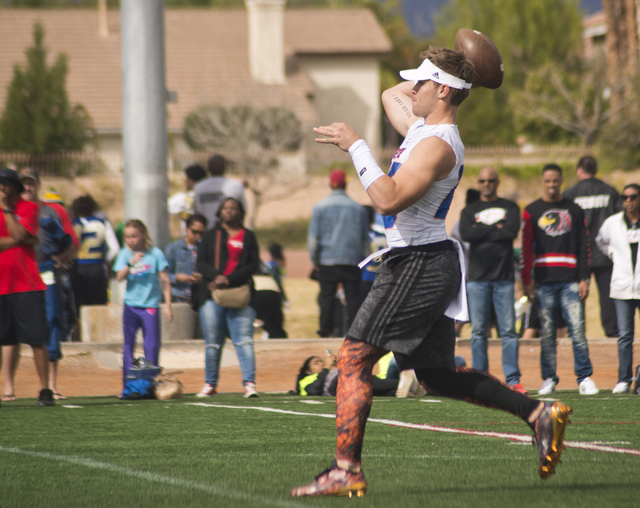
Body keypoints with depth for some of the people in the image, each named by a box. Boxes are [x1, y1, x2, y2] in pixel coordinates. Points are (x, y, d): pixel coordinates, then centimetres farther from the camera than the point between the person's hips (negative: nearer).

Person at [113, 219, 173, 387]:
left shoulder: (155, 254, -1)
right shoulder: (125, 254, 4)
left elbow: (165, 281, 1)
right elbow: (119, 277, -8)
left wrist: (168, 305, -3)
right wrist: (131, 263, -23)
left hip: (150, 305, -2)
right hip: (131, 305, 2)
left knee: (152, 346, -2)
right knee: (128, 345, 2)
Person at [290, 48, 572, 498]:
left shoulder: (438, 145, -17)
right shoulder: (422, 126, 13)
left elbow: (389, 199, -28)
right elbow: (390, 95, 34)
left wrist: (356, 147, -23)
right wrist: (438, 73, 22)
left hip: (418, 265, -10)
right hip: (425, 263, 10)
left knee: (354, 359, -11)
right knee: (437, 374, 13)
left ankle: (346, 469, -14)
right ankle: (538, 413, 10)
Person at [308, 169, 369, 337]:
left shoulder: (321, 207, 1)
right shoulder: (358, 208, 7)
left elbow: (313, 237, 2)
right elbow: (365, 238, 13)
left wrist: (314, 260, 10)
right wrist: (364, 260, 21)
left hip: (328, 260, -1)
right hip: (353, 261, 1)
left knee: (327, 296, 1)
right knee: (353, 297, 0)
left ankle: (326, 330, 0)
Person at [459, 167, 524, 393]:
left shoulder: (510, 208, 11)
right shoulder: (469, 211, 13)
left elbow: (512, 231, -8)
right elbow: (466, 234, -7)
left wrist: (482, 232, -5)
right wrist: (496, 228, -6)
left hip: (503, 278, -1)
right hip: (477, 278, 1)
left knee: (508, 330, -5)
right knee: (478, 331, 0)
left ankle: (513, 380, -4)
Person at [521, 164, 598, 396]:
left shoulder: (574, 211, 13)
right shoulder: (531, 211, 11)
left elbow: (584, 247, 11)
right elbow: (526, 248, 7)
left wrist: (584, 279, 2)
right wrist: (526, 281, -1)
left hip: (570, 280, 0)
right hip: (544, 280, 0)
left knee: (578, 330, -8)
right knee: (547, 332, 0)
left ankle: (585, 378, -5)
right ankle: (549, 379, 6)